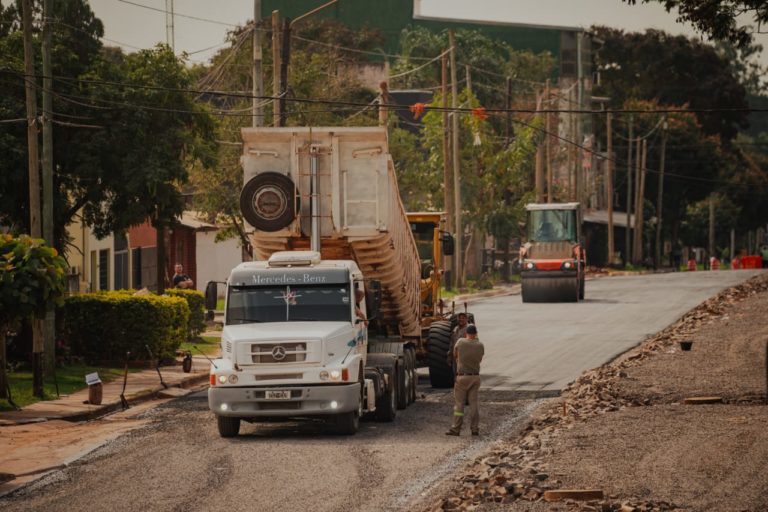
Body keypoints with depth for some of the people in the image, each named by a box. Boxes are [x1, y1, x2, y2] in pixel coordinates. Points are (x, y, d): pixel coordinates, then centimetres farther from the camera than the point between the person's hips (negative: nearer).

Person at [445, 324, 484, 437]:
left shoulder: (460, 342, -7)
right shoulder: (480, 346, -1)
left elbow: (455, 354, 10)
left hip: (462, 377, -3)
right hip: (475, 376, 3)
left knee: (459, 403, 1)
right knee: (474, 403, 7)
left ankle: (456, 428, -1)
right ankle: (475, 429, 6)